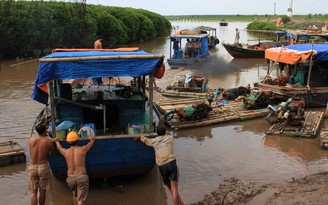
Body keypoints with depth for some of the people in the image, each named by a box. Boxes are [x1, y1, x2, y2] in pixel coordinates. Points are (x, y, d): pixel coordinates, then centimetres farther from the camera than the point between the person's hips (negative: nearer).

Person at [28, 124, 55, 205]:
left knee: (33, 192, 6)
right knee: (42, 191, 13)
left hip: (32, 167, 2)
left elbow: (31, 153, 13)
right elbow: (52, 153, 8)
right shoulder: (49, 141, -6)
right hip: (43, 167, -2)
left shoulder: (31, 140, 0)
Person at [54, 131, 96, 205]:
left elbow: (59, 147, 33)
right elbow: (90, 144, 26)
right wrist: (92, 139, 49)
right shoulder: (82, 149, 2)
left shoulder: (65, 152, 7)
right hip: (82, 176, -3)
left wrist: (57, 141, 55)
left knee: (75, 195, 28)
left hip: (70, 178, 3)